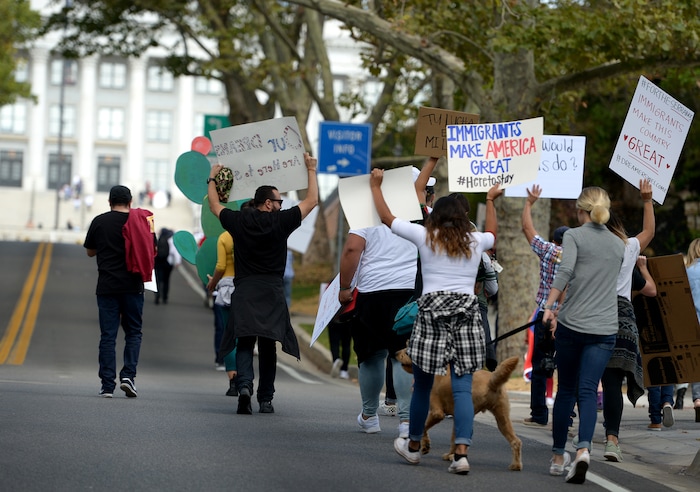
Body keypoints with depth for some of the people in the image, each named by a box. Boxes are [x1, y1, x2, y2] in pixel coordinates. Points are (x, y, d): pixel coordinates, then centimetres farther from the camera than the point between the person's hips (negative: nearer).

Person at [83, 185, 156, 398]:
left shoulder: (99, 221, 2)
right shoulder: (142, 219, 1)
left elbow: (90, 252, 12)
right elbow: (153, 250, 7)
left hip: (107, 286, 0)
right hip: (133, 285, 0)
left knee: (108, 335, 2)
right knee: (133, 332, 10)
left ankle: (107, 384, -1)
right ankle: (128, 375, -6)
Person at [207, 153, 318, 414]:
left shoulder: (238, 221, 2)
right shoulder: (280, 222, -3)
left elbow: (214, 205, 21)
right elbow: (312, 200, 8)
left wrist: (212, 178, 35)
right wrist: (311, 170, 19)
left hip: (244, 292, 1)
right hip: (272, 292, -1)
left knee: (244, 343, 0)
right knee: (267, 347, 7)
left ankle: (244, 385, -25)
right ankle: (266, 399, 8)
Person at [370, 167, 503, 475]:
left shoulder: (425, 237, 4)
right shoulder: (475, 241, 12)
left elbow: (386, 217, 14)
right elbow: (492, 235, 37)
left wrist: (376, 186, 27)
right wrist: (490, 202, 50)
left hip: (432, 311, -2)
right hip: (467, 313, 2)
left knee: (422, 385, 11)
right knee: (462, 388, -3)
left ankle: (413, 446, 26)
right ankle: (461, 452, -14)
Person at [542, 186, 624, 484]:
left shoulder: (574, 236, -1)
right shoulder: (618, 245, 14)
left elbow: (565, 272, -18)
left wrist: (549, 307, -17)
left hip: (571, 325, -2)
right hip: (605, 329, 2)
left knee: (566, 390, 11)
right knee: (588, 391, -3)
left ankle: (558, 457, 18)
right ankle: (583, 448, -27)